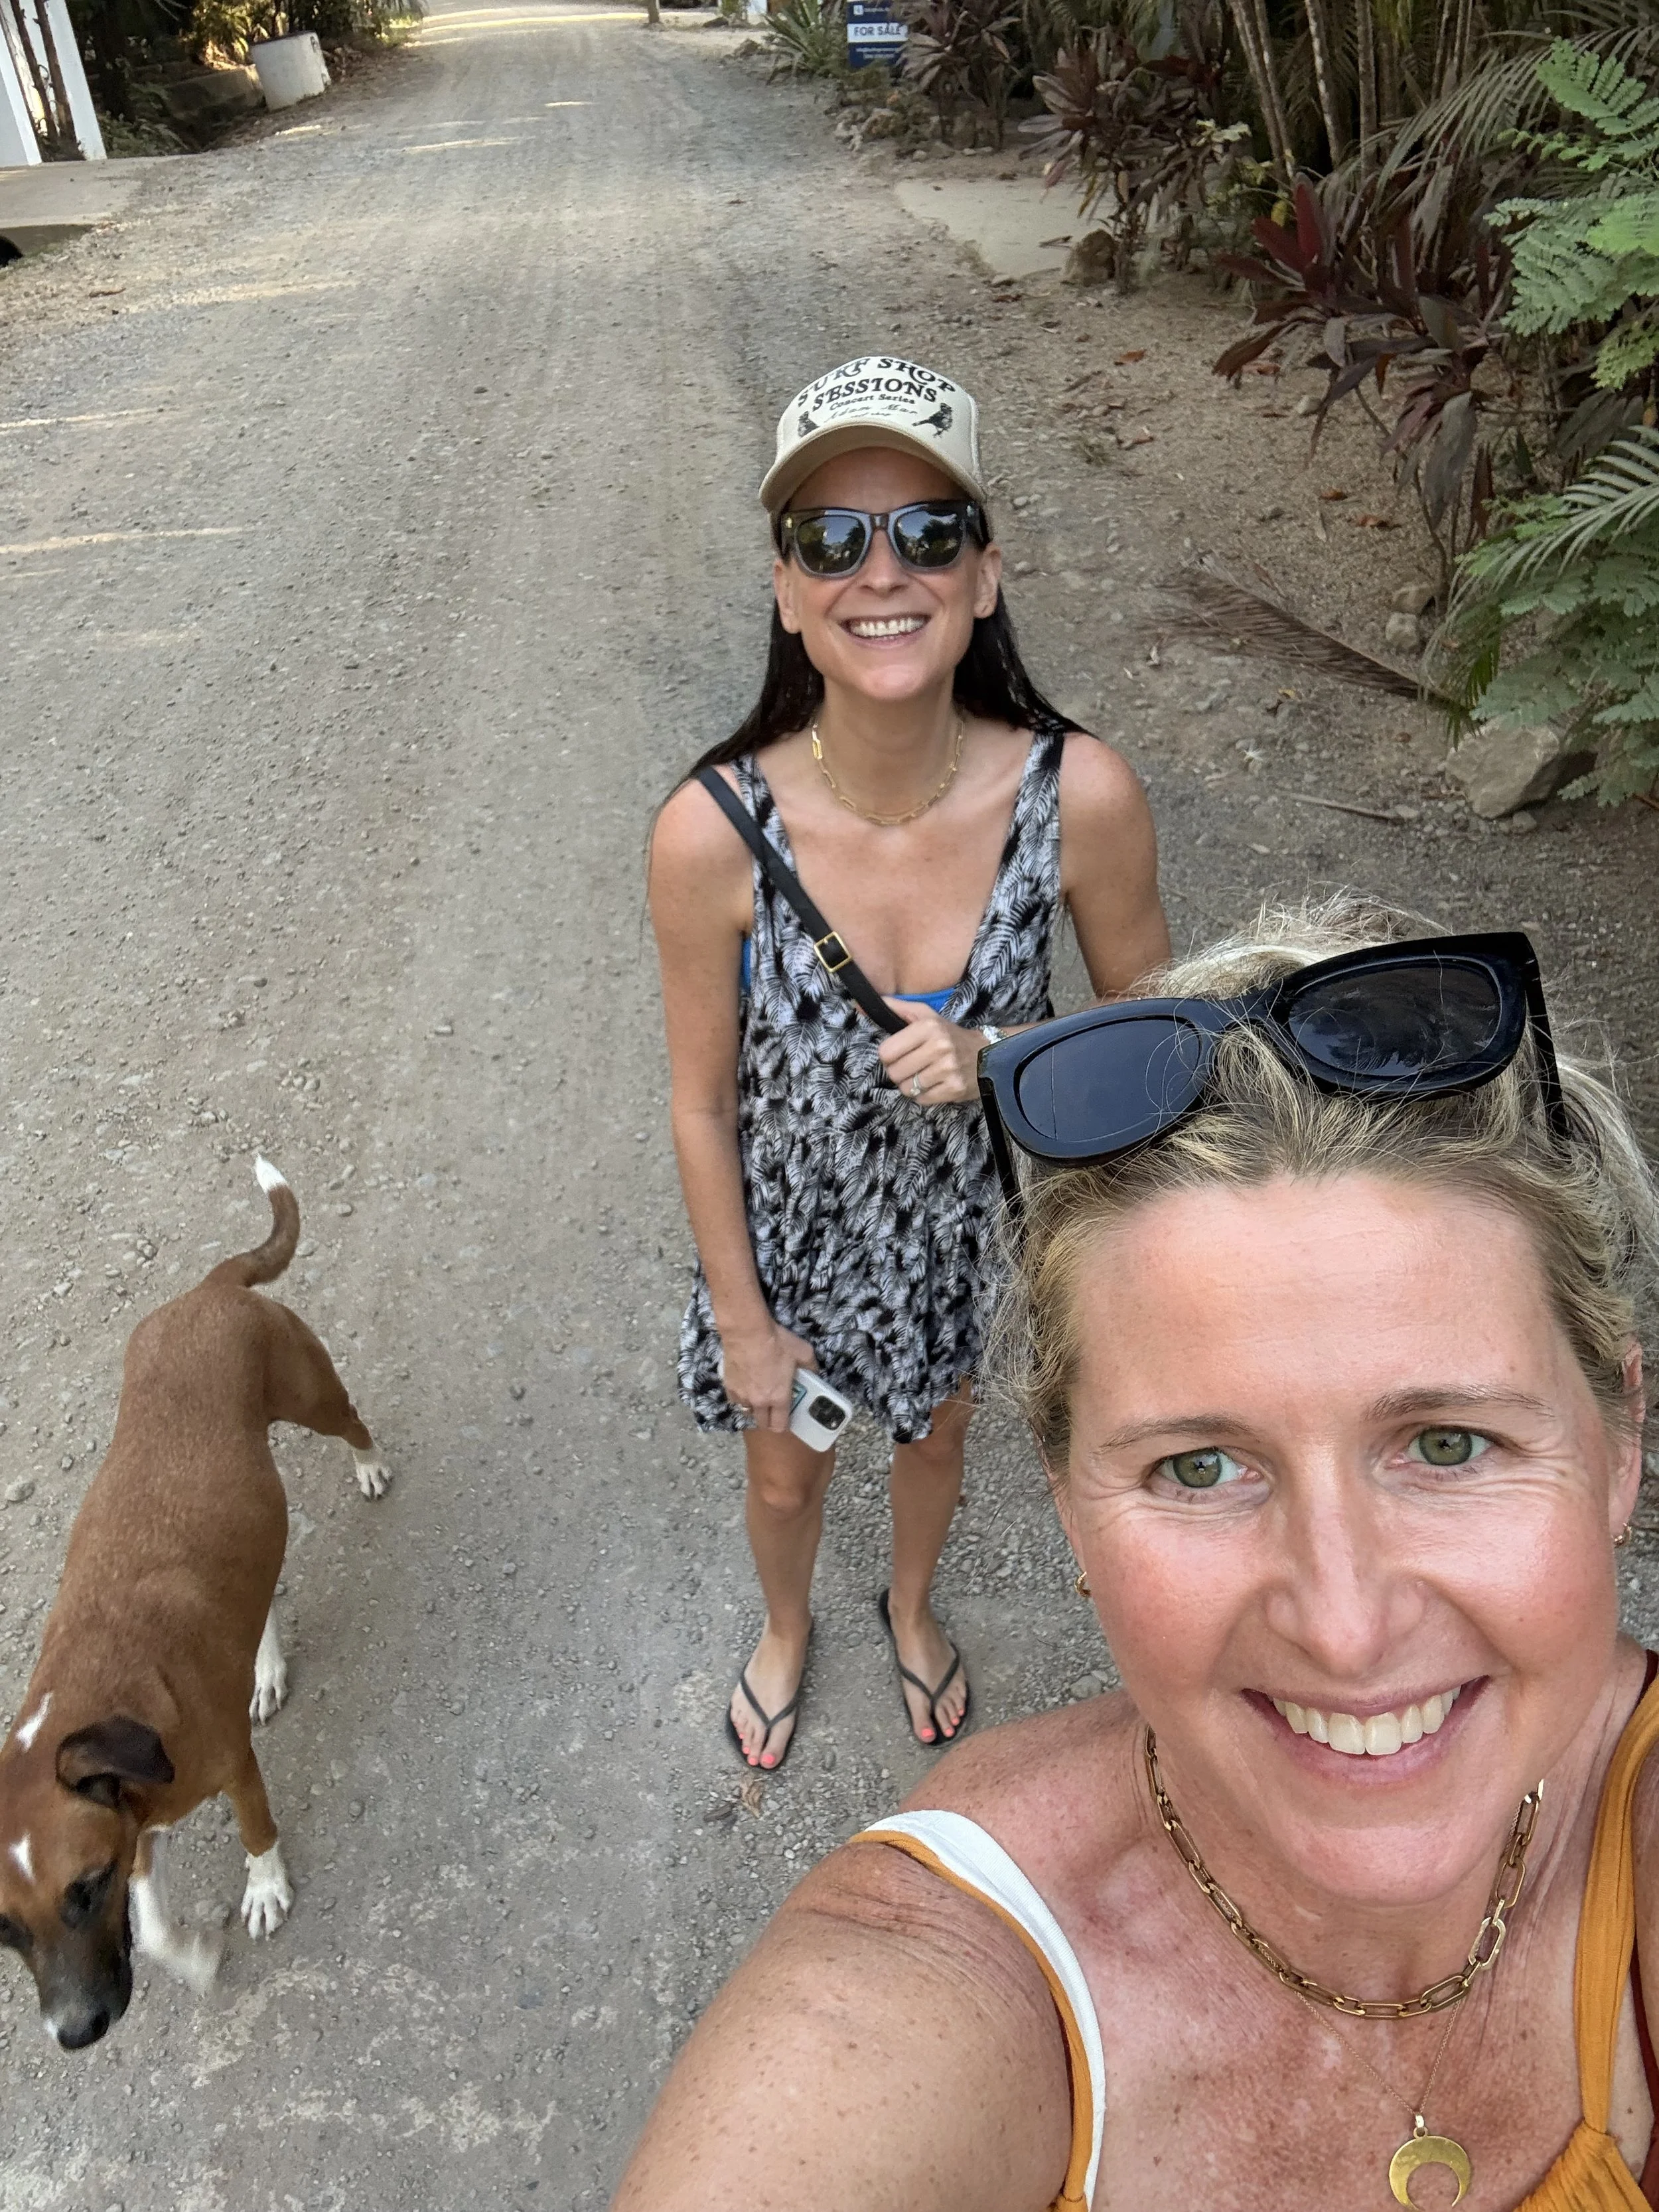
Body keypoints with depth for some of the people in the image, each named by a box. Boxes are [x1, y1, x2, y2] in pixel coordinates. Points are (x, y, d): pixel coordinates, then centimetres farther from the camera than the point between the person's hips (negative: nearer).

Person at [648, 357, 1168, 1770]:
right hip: (793, 1230, -1)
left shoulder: (1081, 797, -28)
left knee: (935, 1438, 31)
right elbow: (703, 1105, -16)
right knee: (786, 1470, 27)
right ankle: (787, 1627, 65)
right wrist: (744, 1321, -6)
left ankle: (913, 1607, 68)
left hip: (976, 1219, 1)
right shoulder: (714, 833, -30)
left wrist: (996, 1055, -29)